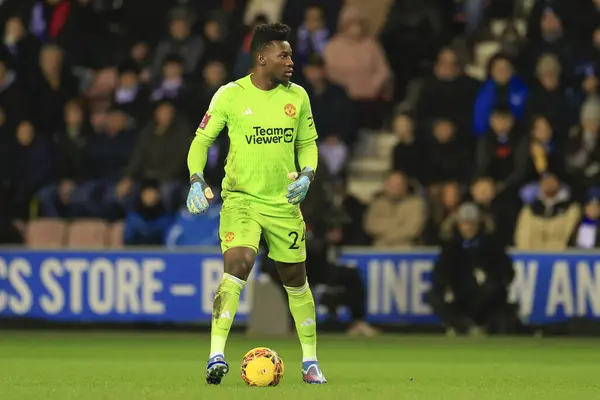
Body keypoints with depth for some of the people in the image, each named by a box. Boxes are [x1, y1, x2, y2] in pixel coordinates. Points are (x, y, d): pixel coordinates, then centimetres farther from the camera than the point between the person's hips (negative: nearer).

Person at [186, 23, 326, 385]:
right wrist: (197, 180, -14)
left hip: (284, 202, 4)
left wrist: (306, 175, -5)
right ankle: (217, 356, -25)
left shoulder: (297, 96, 4)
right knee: (238, 265, -25)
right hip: (241, 198, -4)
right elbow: (202, 140, 1)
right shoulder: (230, 95, -6)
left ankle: (310, 361, 27)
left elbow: (308, 143, 14)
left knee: (296, 279, 12)